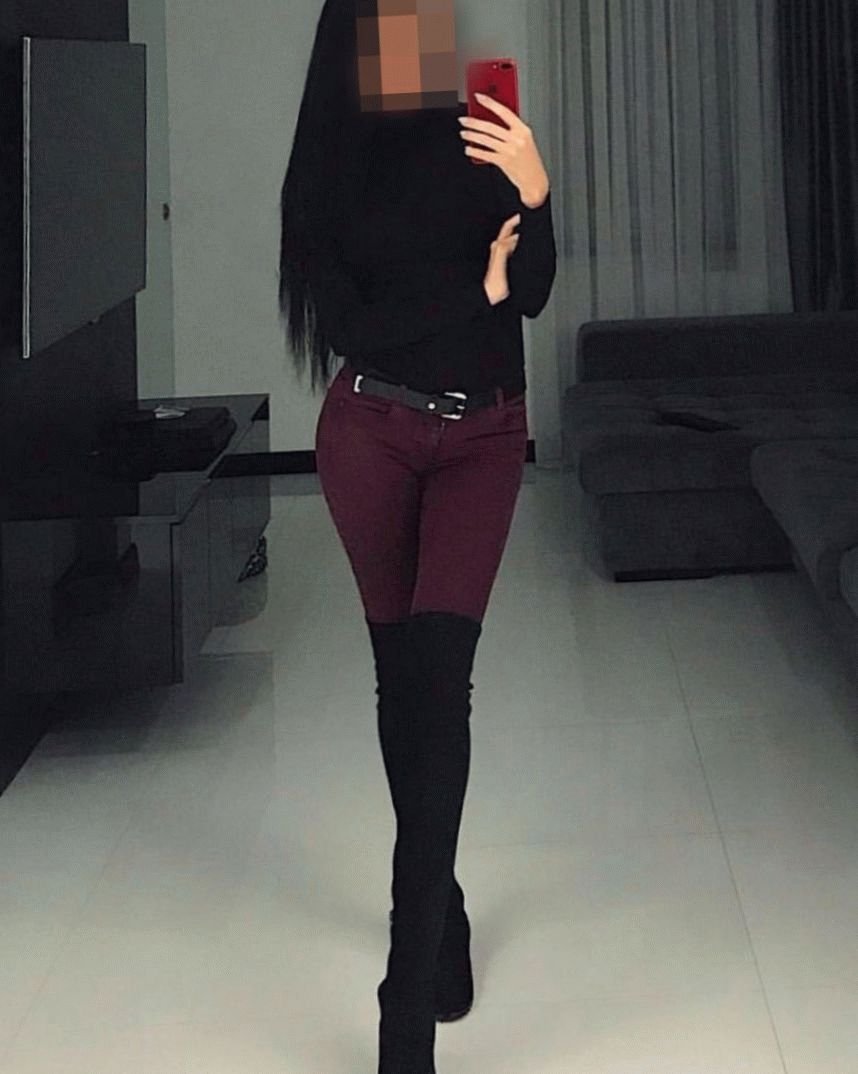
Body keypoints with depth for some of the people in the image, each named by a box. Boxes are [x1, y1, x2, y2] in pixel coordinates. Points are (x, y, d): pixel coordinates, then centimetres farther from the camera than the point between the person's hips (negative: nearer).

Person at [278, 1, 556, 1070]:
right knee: (401, 675, 9)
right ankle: (441, 905, 30)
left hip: (483, 435, -1)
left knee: (439, 672, -13)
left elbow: (533, 293, -11)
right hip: (371, 434, 2)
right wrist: (473, 293, -8)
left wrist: (534, 192, -28)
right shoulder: (327, 165, -2)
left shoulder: (482, 139, -5)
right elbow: (344, 321, -7)